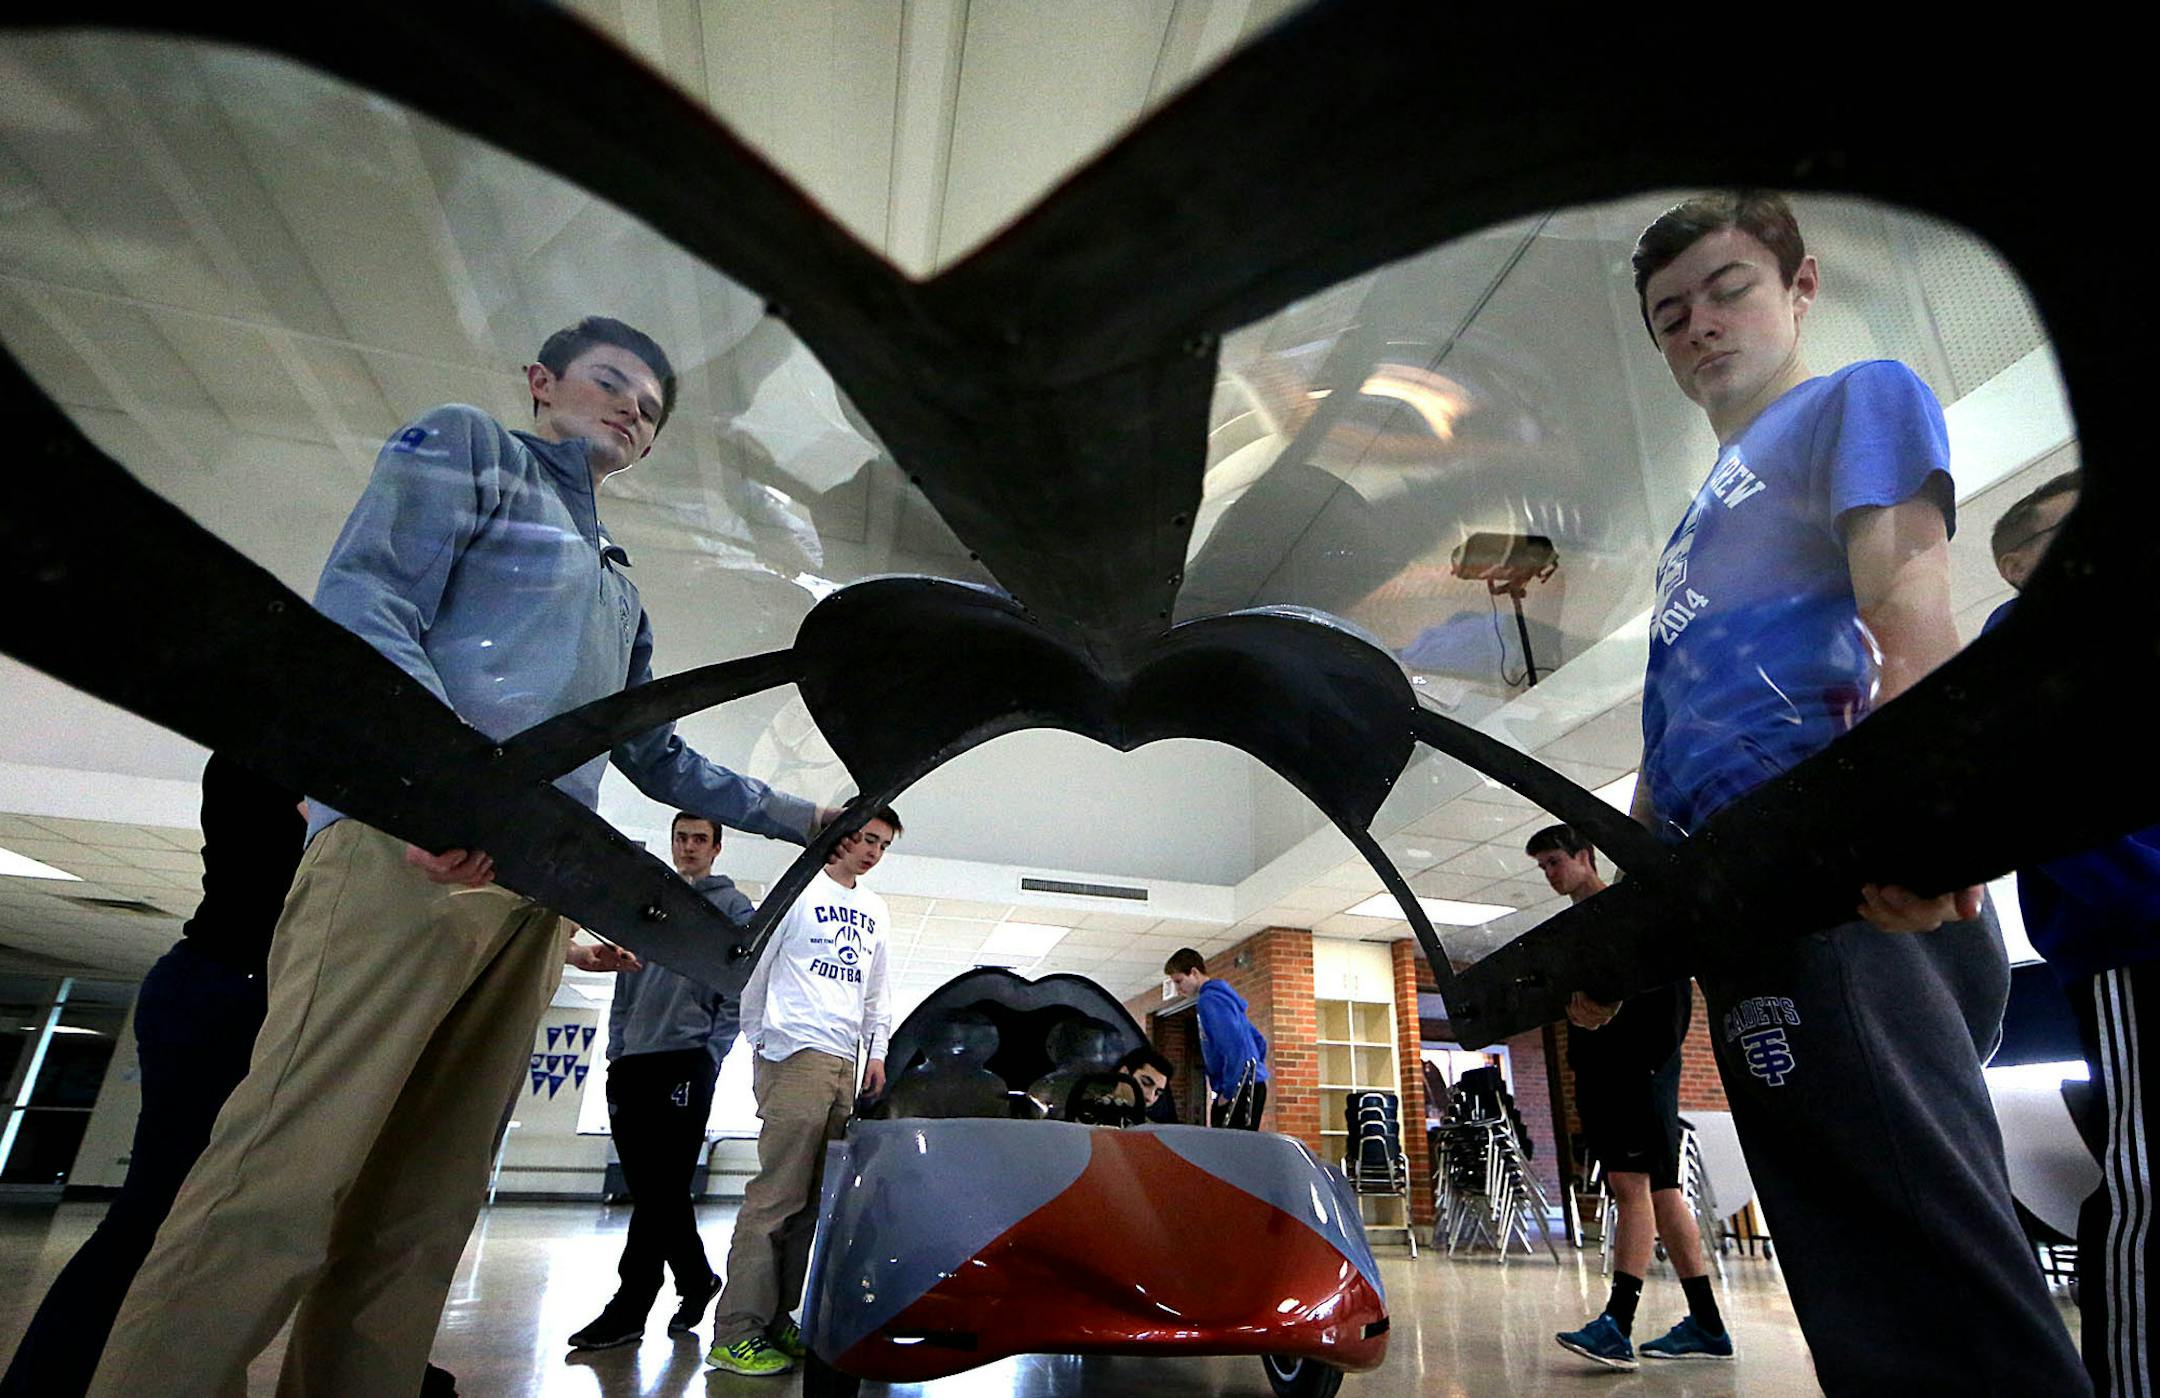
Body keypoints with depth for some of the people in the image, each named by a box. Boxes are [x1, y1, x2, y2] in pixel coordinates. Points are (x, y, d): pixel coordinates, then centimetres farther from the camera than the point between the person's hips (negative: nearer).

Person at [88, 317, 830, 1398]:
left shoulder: (617, 590, 32)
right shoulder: (465, 446, 13)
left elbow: (660, 759, 34)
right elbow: (364, 602, -5)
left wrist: (802, 819, 32)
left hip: (536, 889, 7)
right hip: (407, 845, -7)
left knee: (425, 1205, 3)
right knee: (291, 1172, -15)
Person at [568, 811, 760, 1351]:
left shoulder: (732, 906, 5)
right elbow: (624, 987, 21)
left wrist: (710, 1051, -11)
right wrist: (615, 1051, 11)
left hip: (687, 1061, -6)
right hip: (630, 1063, 6)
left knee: (662, 1187, -8)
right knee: (647, 1187, 8)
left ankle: (628, 1308, -1)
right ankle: (696, 1279, 23)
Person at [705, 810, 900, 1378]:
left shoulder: (875, 911, 21)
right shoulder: (799, 890, 0)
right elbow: (754, 967, 0)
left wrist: (877, 1051, 15)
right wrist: (758, 1040, 1)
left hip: (846, 1065, 7)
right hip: (796, 1056, -6)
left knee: (812, 1199, 5)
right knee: (777, 1194, -10)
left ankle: (777, 1319, 12)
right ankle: (736, 1333, -6)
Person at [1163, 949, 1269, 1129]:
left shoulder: (1208, 1000, -12)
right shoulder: (1224, 996, 19)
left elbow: (1235, 1047, -22)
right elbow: (1259, 1041, 24)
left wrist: (1228, 1092, -15)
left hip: (1239, 1089, -10)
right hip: (1252, 1086, 10)